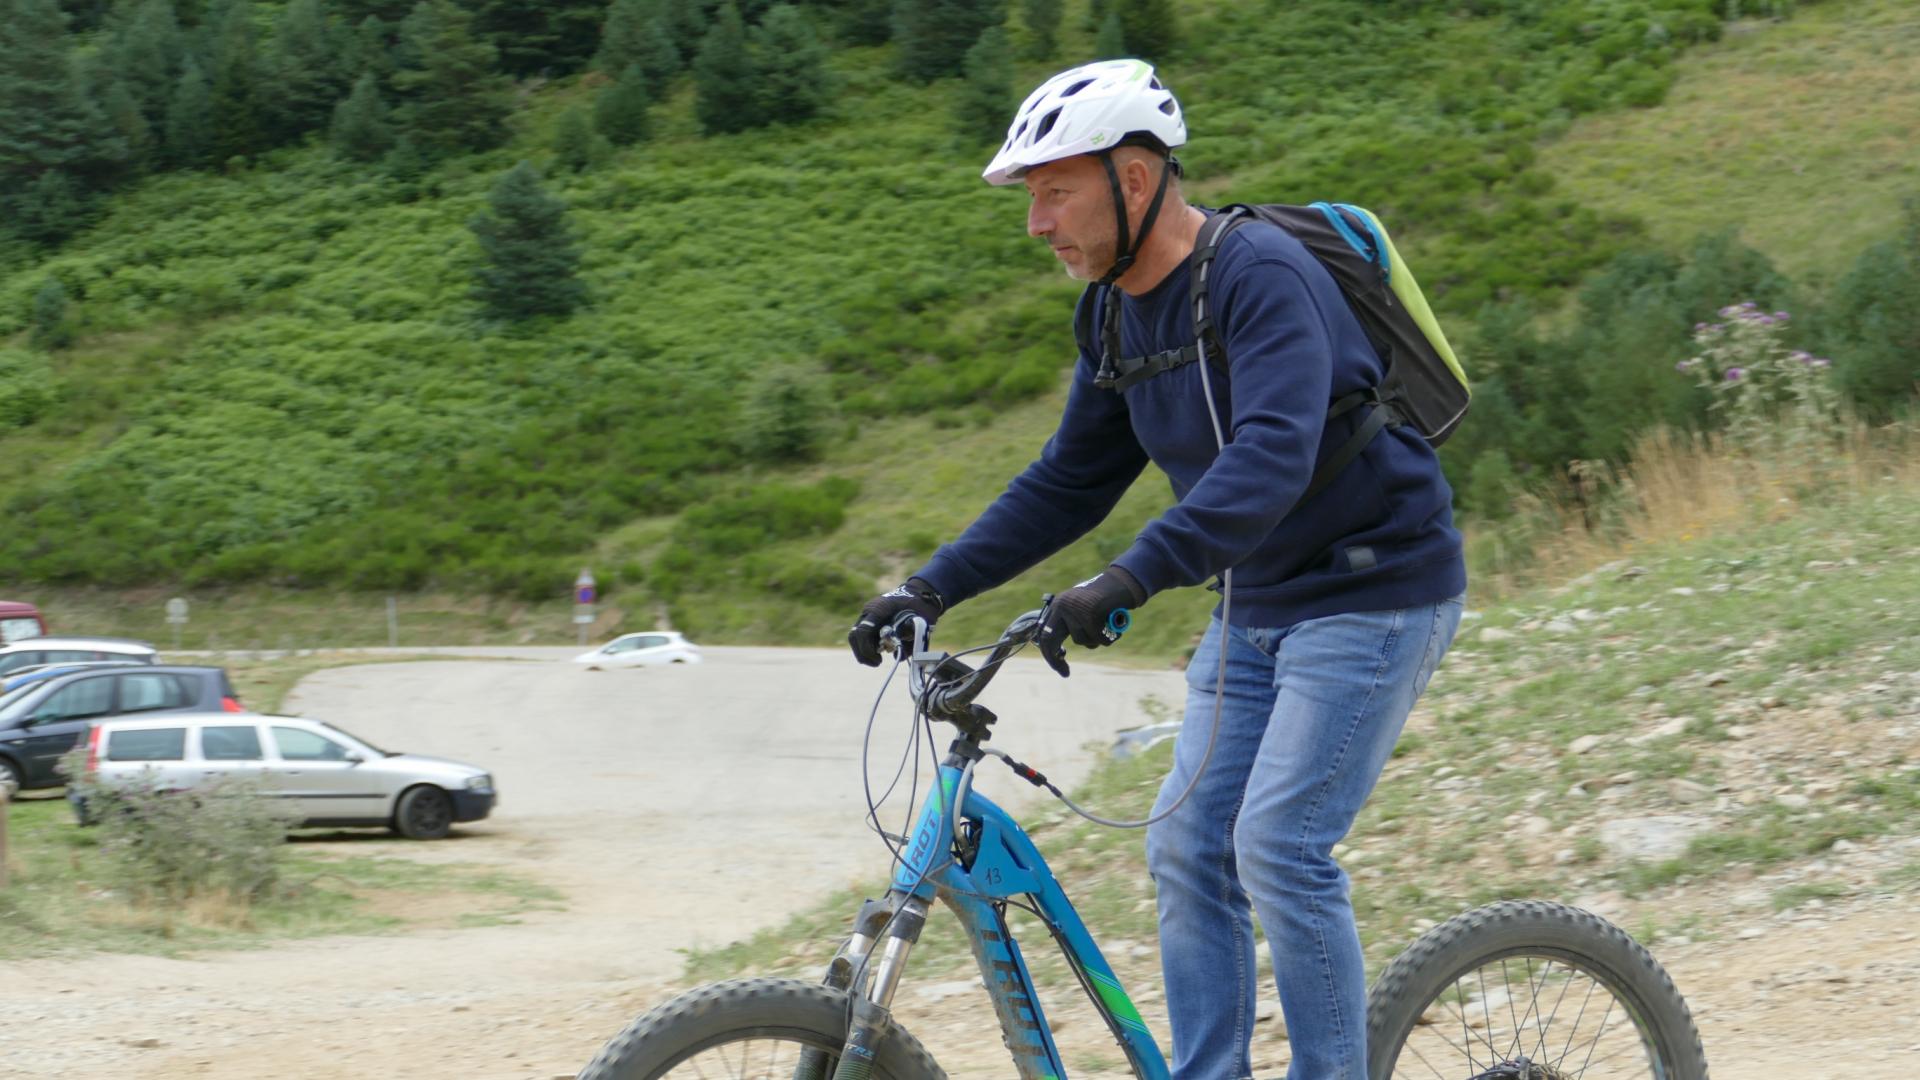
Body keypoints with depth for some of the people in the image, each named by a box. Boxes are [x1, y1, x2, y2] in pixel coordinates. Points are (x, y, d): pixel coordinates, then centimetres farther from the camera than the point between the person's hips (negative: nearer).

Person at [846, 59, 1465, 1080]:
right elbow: (1070, 479, 11)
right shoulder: (1115, 309, 4)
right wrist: (932, 587, 2)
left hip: (1372, 592, -9)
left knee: (1278, 846, -16)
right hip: (1256, 604, 9)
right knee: (1188, 851, 3)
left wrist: (1133, 577, -47)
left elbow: (1271, 458, -37)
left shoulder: (1259, 276, -23)